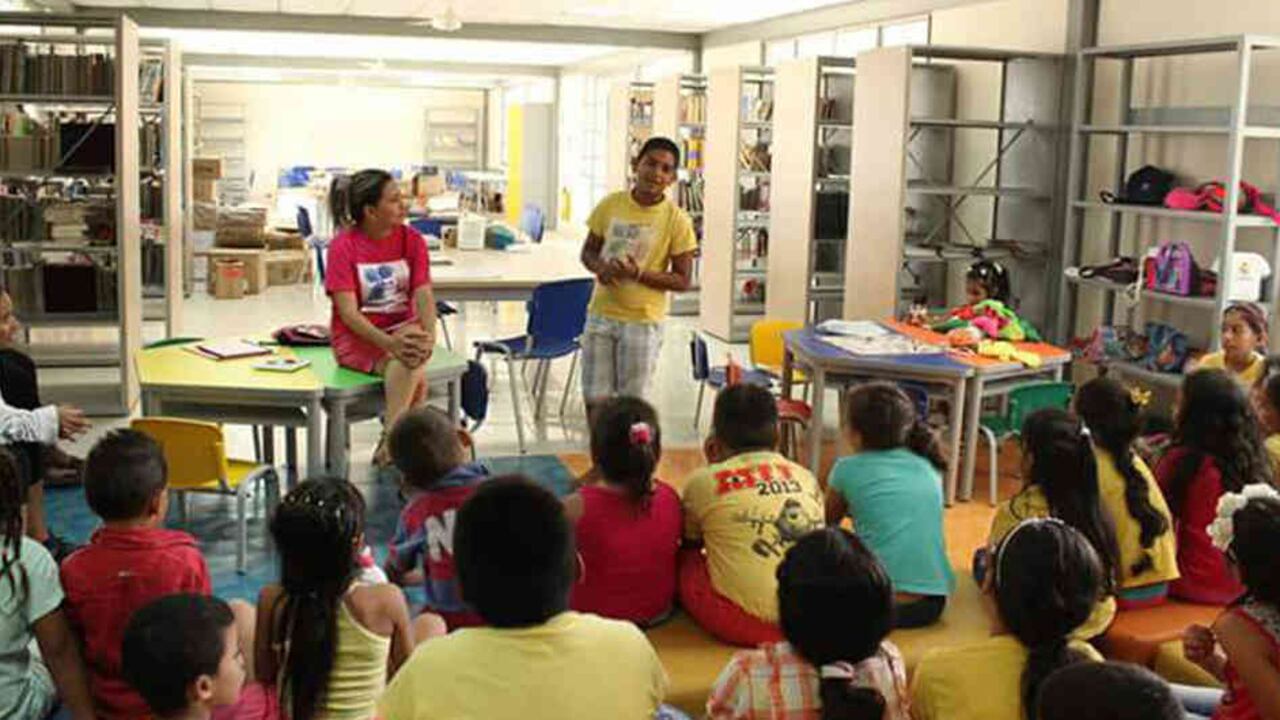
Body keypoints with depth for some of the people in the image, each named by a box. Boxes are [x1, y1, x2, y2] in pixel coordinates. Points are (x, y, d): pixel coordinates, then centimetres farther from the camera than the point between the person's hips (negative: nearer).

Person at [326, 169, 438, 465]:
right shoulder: (343, 246, -7)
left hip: (403, 328, 3)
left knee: (413, 354, -34)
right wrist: (389, 343, -30)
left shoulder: (411, 240, 3)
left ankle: (389, 443, -30)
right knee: (411, 369, -32)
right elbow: (348, 311, -14)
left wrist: (428, 334, -28)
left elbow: (423, 295, -7)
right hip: (357, 337, -3)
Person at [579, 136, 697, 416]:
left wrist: (639, 273, -21)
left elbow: (683, 281, -8)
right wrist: (600, 266, -13)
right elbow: (588, 251, 10)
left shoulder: (677, 221, -10)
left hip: (643, 321, -3)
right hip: (601, 315, 3)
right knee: (594, 398, 9)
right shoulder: (610, 205, -1)